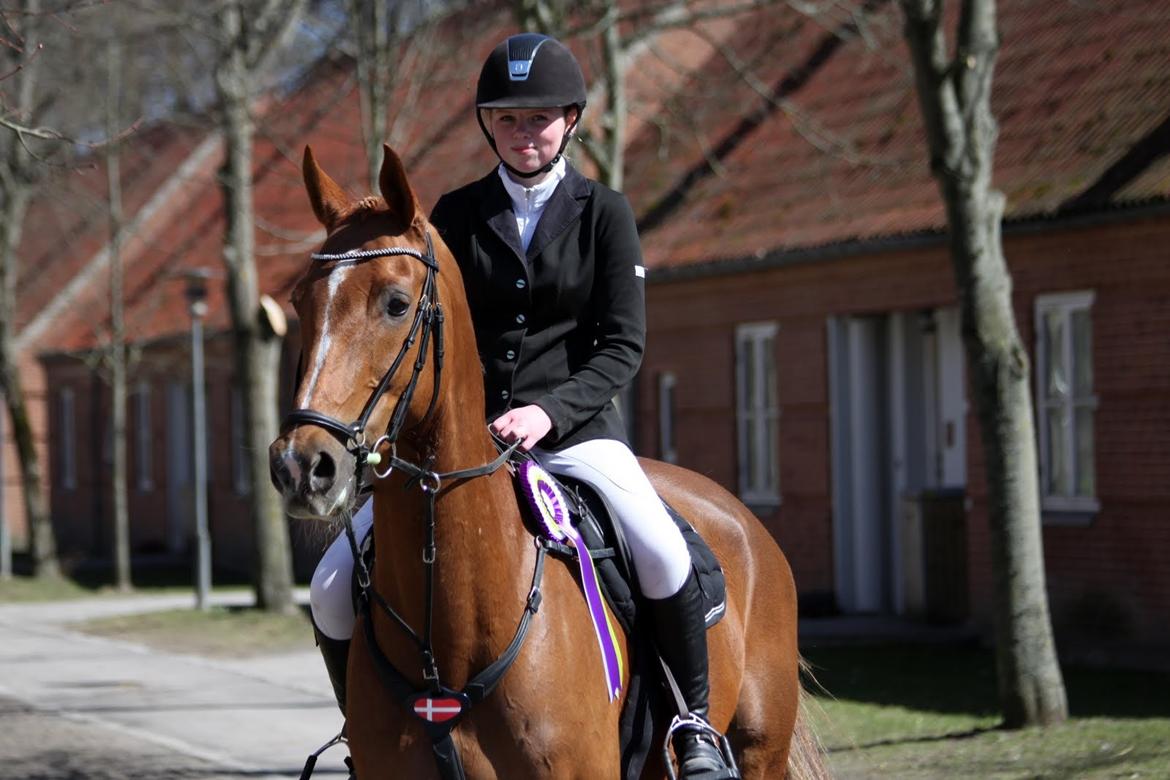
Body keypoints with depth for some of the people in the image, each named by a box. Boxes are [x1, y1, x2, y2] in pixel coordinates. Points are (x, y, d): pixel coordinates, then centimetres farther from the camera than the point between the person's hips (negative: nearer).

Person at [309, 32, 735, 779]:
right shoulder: (457, 214, 8)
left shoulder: (604, 213, 2)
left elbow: (623, 345, -3)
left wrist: (550, 410, -20)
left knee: (664, 558, -30)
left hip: (573, 425, -2)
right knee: (335, 587, -13)